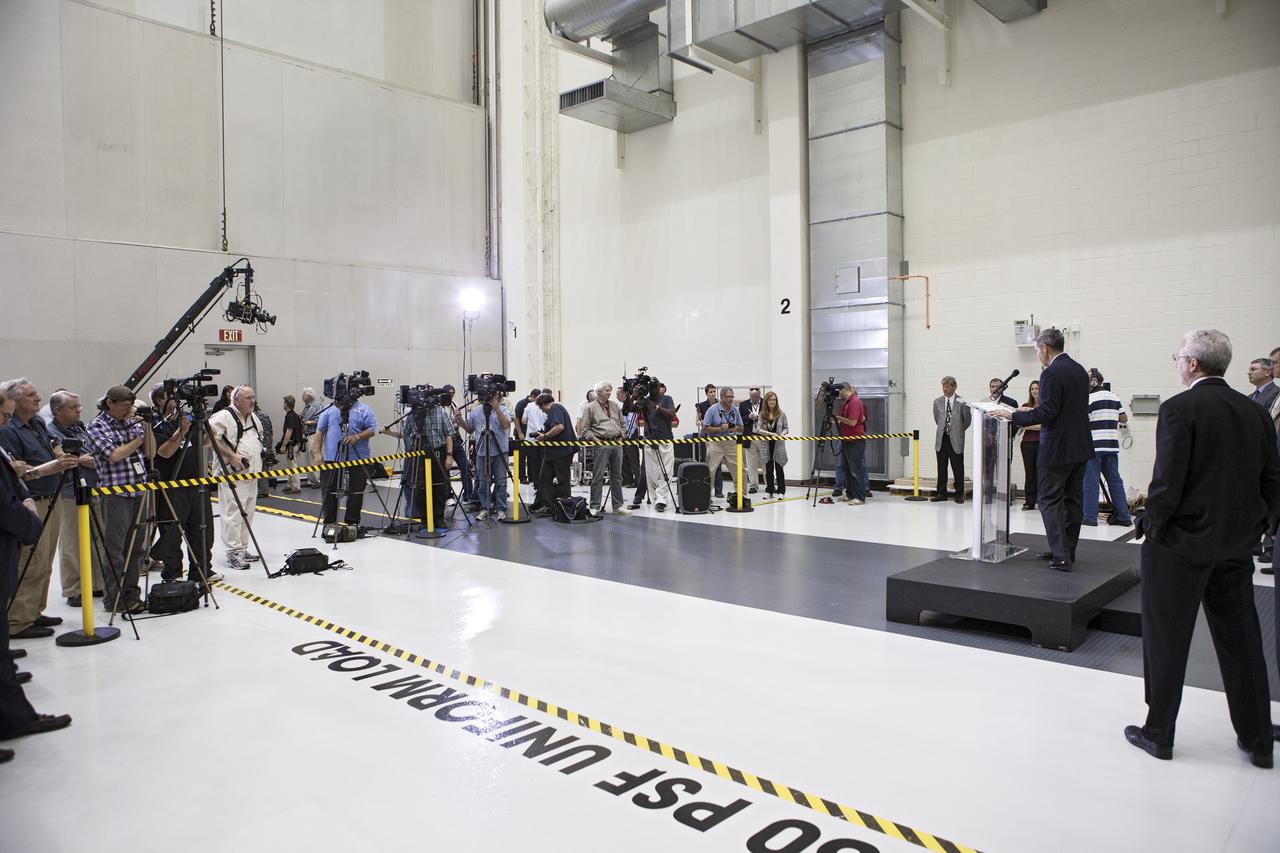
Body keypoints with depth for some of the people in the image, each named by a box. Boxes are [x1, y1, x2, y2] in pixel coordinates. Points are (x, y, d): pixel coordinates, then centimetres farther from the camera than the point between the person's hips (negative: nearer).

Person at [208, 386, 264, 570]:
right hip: (232, 474, -8)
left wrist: (259, 453, 16)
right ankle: (233, 553, -5)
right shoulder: (224, 416, -10)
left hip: (251, 473, 9)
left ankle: (243, 550, 20)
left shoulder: (254, 418, 16)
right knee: (233, 513, -8)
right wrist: (231, 456, -21)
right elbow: (209, 438, -20)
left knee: (248, 513, 12)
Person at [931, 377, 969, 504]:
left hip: (956, 440, -3)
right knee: (941, 468, 8)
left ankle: (959, 494, 10)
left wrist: (959, 431, 11)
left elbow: (968, 420, 5)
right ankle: (941, 493, 15)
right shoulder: (937, 402, 7)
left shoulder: (962, 402, -4)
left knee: (958, 469, 1)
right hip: (941, 439, 3)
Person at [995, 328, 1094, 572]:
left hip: (1057, 449, -9)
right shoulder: (1079, 370, 12)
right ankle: (1067, 551, 22)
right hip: (1080, 447, 9)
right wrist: (1033, 411, 20)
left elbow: (1046, 414, -22)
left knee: (1049, 500, -3)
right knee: (1073, 499, 13)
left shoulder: (1052, 373, -17)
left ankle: (1061, 556, -6)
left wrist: (1012, 416, -13)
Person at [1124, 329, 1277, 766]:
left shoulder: (1179, 408, -16)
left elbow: (1168, 479, -21)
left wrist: (1151, 523, -7)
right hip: (1236, 545, 6)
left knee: (1166, 639, 6)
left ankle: (1158, 733, 18)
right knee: (1241, 638, 17)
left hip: (1181, 541, -6)